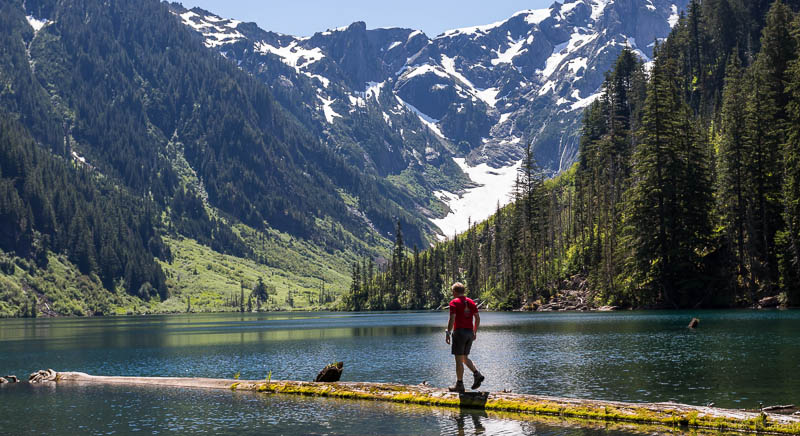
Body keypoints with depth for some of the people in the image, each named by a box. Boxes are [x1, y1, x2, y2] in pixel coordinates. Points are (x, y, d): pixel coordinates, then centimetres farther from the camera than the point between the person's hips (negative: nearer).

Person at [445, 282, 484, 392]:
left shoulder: (454, 302, -8)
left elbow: (452, 319, -16)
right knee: (465, 358, 18)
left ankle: (459, 385, 2)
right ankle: (477, 374, -1)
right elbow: (477, 318, 11)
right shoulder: (471, 302, 11)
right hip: (470, 333, 6)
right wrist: (475, 332, 18)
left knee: (459, 359, 0)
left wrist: (448, 333, -12)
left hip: (459, 332, -6)